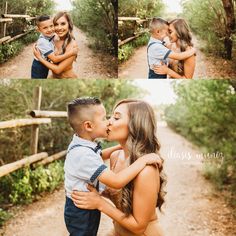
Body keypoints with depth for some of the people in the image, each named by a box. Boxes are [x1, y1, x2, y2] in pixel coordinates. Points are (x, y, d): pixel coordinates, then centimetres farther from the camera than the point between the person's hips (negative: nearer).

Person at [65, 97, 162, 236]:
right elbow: (116, 181, -39)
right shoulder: (82, 154, -33)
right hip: (81, 213, -9)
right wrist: (143, 160, -31)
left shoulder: (83, 145, -1)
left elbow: (99, 157, 23)